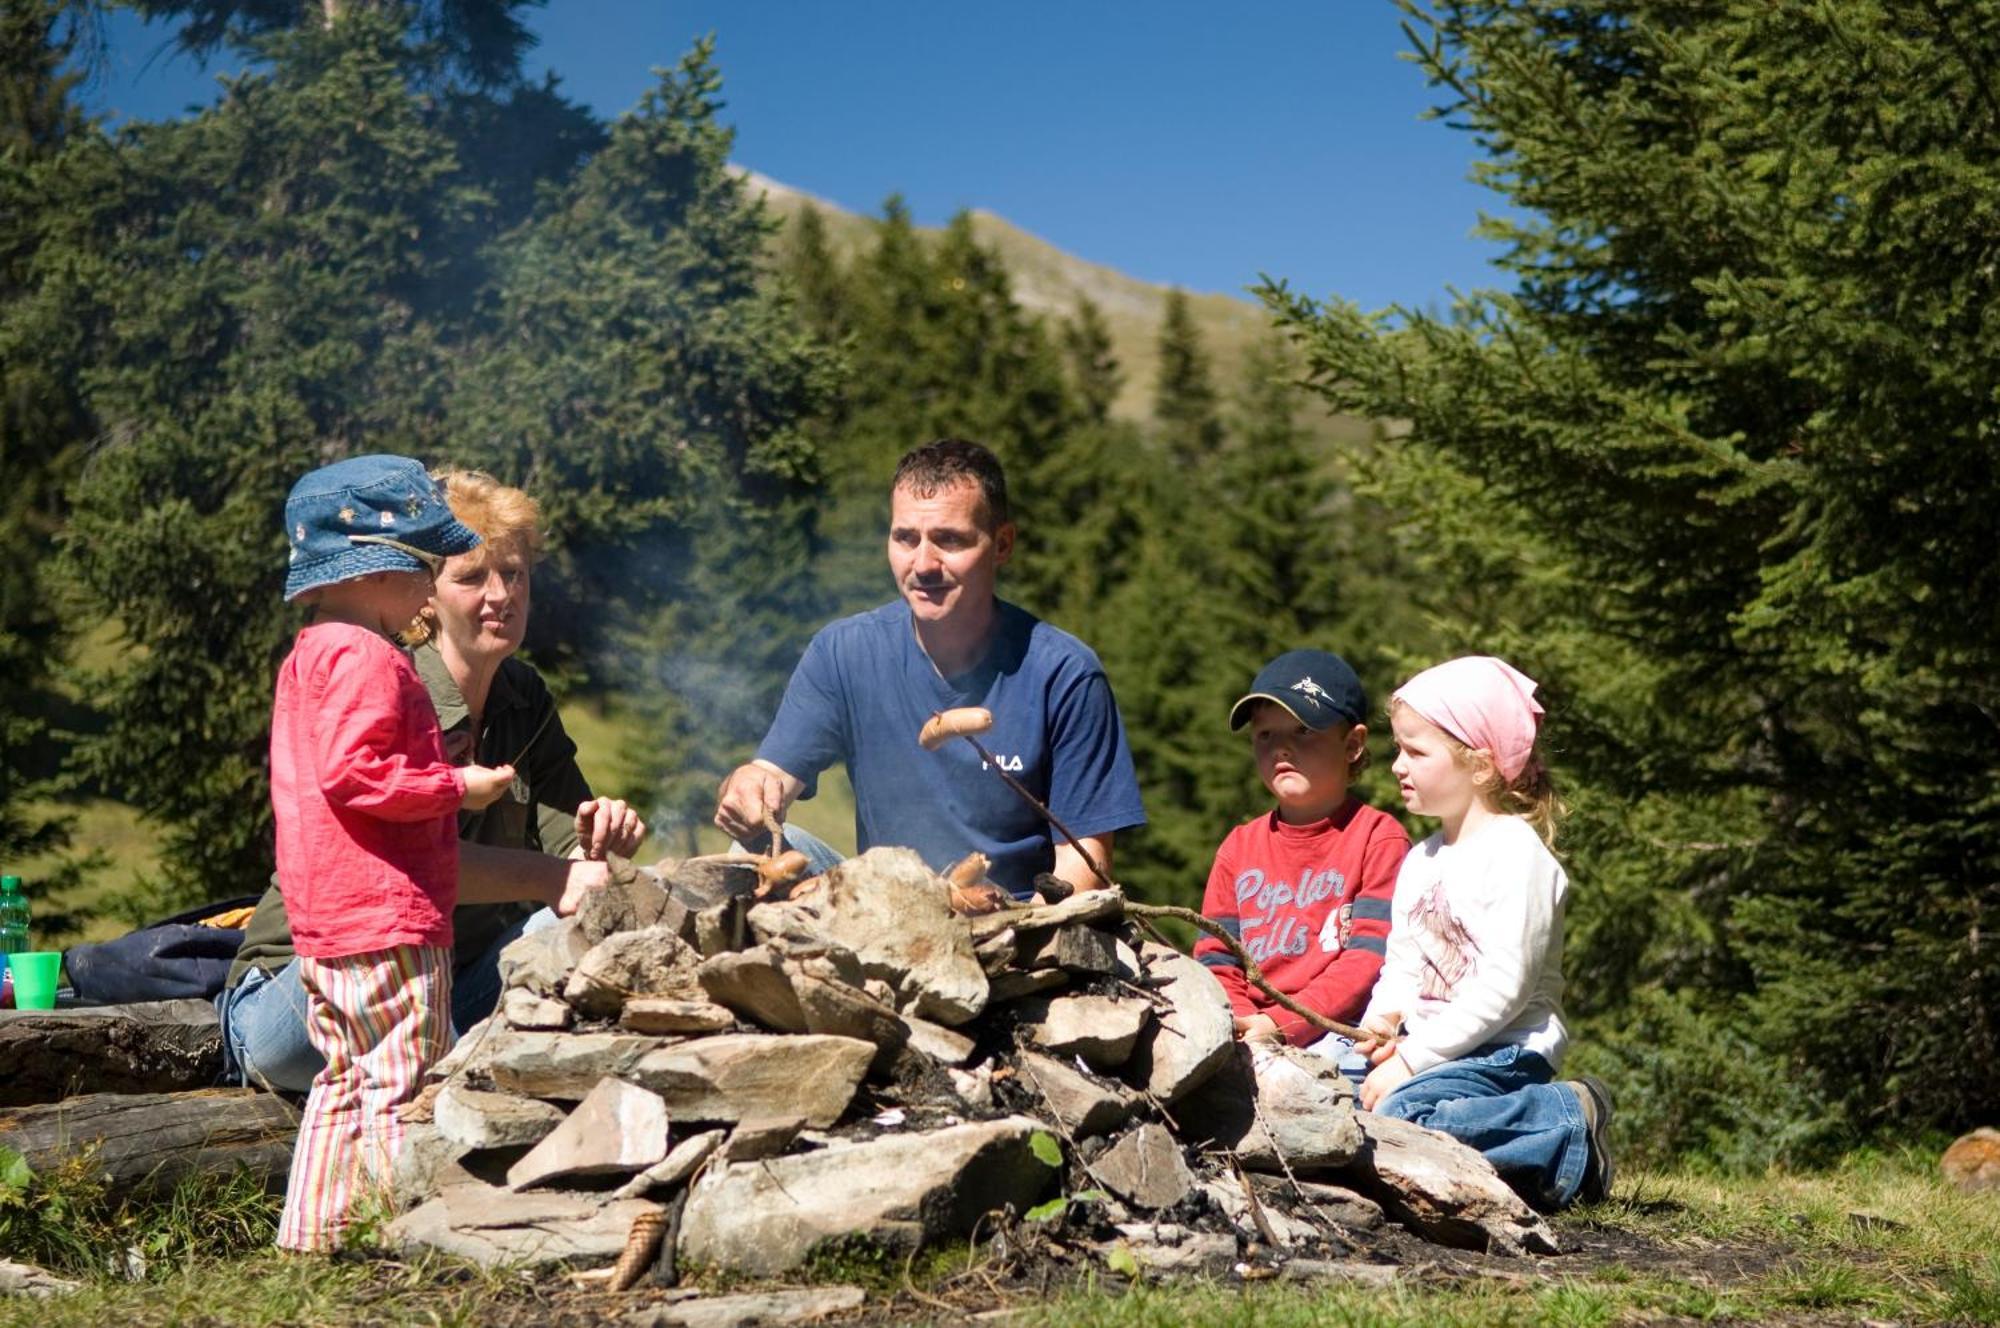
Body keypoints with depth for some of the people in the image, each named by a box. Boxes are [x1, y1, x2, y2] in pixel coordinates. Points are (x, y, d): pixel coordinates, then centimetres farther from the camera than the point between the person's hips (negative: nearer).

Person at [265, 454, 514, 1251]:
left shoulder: (309, 656, 20)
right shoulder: (364, 657, -14)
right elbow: (352, 773, -24)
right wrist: (459, 787, -15)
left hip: (324, 928, 10)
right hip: (385, 916, -10)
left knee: (345, 1081, 16)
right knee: (402, 1082, -6)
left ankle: (310, 1236, 20)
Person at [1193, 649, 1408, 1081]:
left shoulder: (1380, 838, 3)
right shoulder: (1239, 847, 19)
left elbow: (1370, 958, -8)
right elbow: (1215, 960, 13)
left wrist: (1281, 1024, -19)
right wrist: (1245, 1026, -9)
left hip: (1341, 1034, -4)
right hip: (1251, 1035, 4)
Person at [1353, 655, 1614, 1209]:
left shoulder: (1517, 854, -11)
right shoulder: (1421, 860, 17)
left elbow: (1505, 984, -18)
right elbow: (1401, 964, 16)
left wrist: (1413, 1058, -19)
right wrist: (1382, 1019, -8)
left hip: (1506, 1051, -9)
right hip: (1432, 1048, 9)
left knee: (1400, 1116, -31)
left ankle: (1568, 1124, -11)